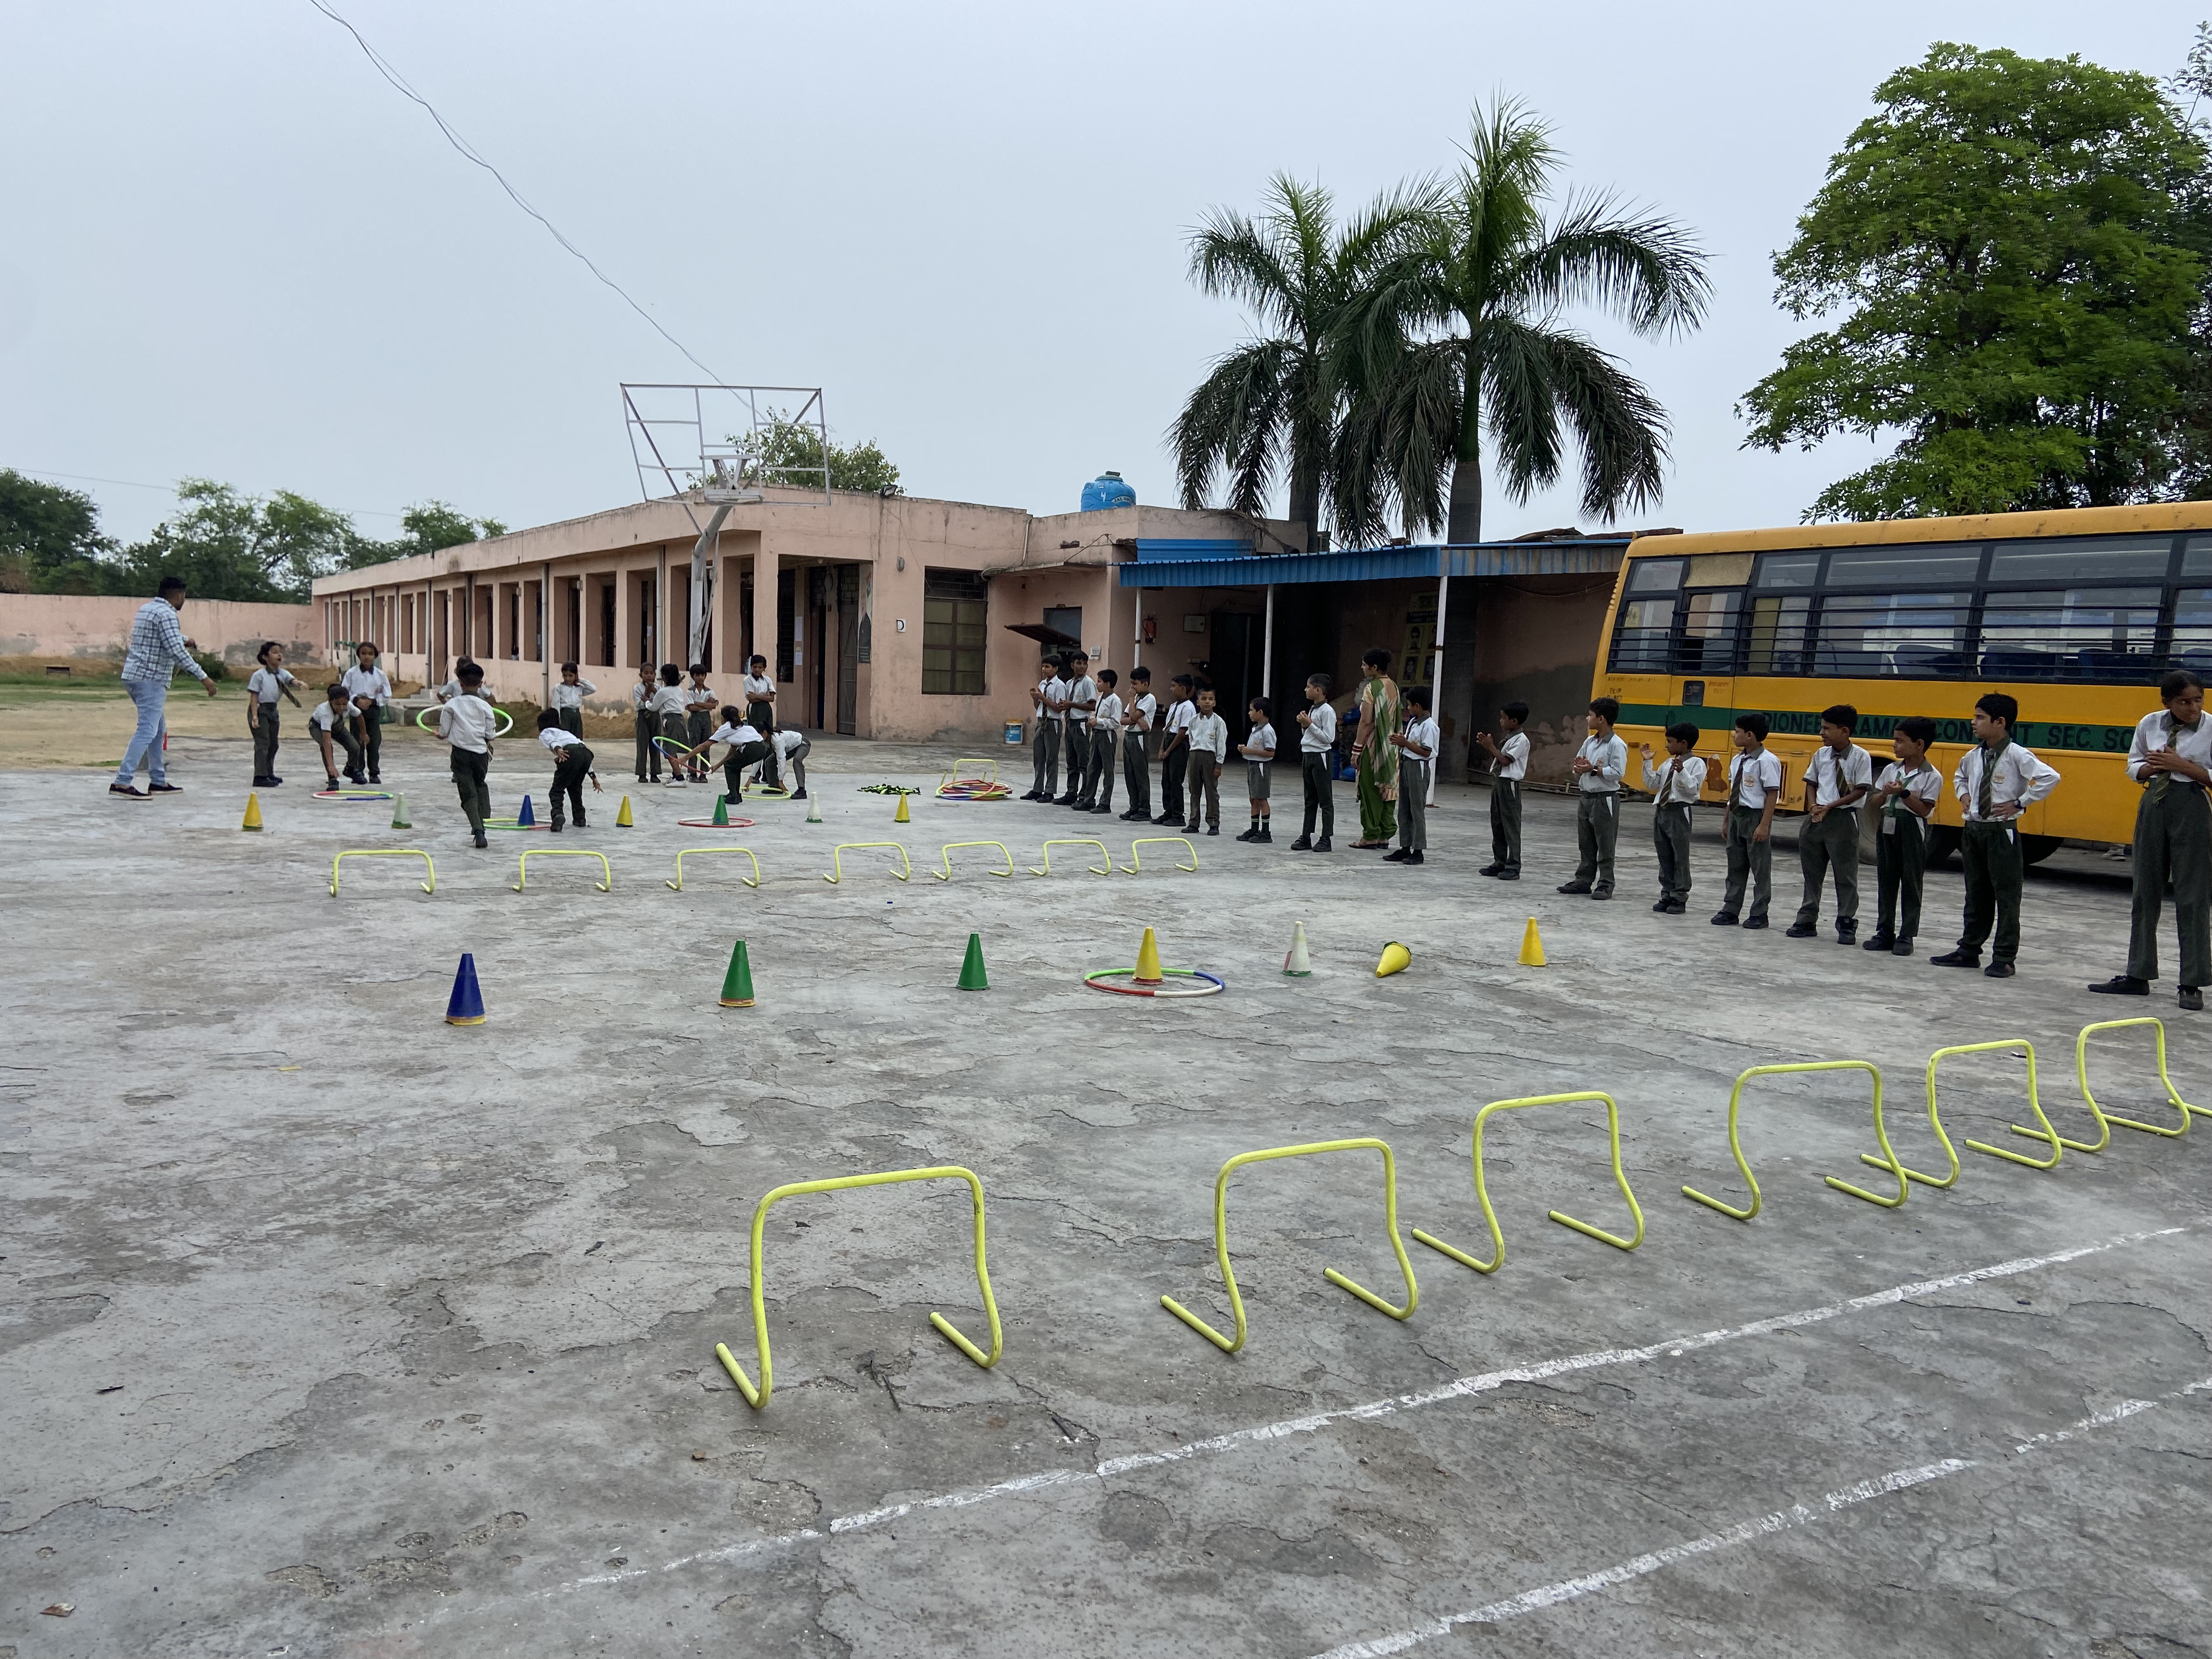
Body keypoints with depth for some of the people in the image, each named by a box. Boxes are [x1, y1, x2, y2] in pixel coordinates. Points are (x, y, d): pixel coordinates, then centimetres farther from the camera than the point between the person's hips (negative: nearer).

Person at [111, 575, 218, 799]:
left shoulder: (147, 608, 17)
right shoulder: (166, 614, -14)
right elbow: (177, 650, -23)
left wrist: (184, 640, 55)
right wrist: (204, 677, -22)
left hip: (133, 675, 11)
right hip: (150, 679, -11)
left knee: (158, 730, 17)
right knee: (147, 731, -13)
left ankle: (158, 781, 21)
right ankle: (122, 782, -19)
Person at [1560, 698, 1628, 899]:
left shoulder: (1617, 744, -13)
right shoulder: (1589, 742, 10)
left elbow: (1618, 773, -19)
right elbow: (1577, 766, 16)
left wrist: (1594, 770, -20)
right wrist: (1579, 768, -7)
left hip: (1605, 799, -8)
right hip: (1586, 797, 8)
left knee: (1605, 846, -1)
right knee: (1586, 844, 13)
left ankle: (1606, 885, 4)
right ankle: (1583, 881, 20)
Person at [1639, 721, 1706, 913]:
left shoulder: (1696, 764, -7)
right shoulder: (1668, 763, 14)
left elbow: (1694, 789, -17)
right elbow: (1652, 784, 14)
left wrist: (1682, 772, -28)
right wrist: (1648, 762, 7)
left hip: (1679, 813, -7)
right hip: (1661, 811, 7)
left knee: (1681, 857, 1)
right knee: (1664, 857, 12)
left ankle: (1680, 899, 7)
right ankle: (1667, 896, 20)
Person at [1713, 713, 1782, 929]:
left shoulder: (1767, 761, -14)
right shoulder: (1738, 760, 10)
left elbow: (1772, 794, -15)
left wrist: (1764, 825, -20)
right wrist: (1727, 820, 16)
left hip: (1755, 816, -8)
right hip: (1736, 815, 8)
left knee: (1760, 868, 2)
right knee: (1735, 866, 12)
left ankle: (1759, 914, 8)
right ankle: (1730, 910, 18)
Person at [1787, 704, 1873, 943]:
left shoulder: (1860, 757, -8)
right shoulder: (1821, 754, 8)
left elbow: (1860, 791, -10)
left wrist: (1830, 807, -14)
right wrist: (1814, 807, -2)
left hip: (1843, 819, -5)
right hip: (1816, 818, 6)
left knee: (1846, 875, 1)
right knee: (1811, 872, 10)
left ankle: (1846, 925, 9)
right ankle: (1807, 921, 18)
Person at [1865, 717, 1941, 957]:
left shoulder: (1932, 777, -7)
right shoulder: (1891, 769, 8)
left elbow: (1924, 810, -12)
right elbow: (1876, 802, 10)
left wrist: (1903, 793, -21)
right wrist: (1885, 793, -11)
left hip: (1912, 831, -5)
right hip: (1887, 827, 5)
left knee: (1911, 885, 1)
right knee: (1886, 882, 9)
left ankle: (1906, 937, 7)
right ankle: (1885, 933, 16)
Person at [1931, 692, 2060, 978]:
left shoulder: (2017, 755, -12)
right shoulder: (1974, 755, 9)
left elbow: (2050, 778, -24)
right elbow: (1960, 776, 31)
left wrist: (2019, 803, -18)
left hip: (2002, 832, -7)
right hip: (1973, 830, 7)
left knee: (2007, 897, 0)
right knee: (1976, 895, 14)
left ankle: (2004, 959, 4)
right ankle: (1969, 951, 22)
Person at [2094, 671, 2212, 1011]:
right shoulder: (2149, 724, 4)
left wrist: (2183, 766, -18)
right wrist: (2154, 767, -8)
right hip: (2153, 807, 4)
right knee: (2145, 893, 10)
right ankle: (2138, 975, 18)